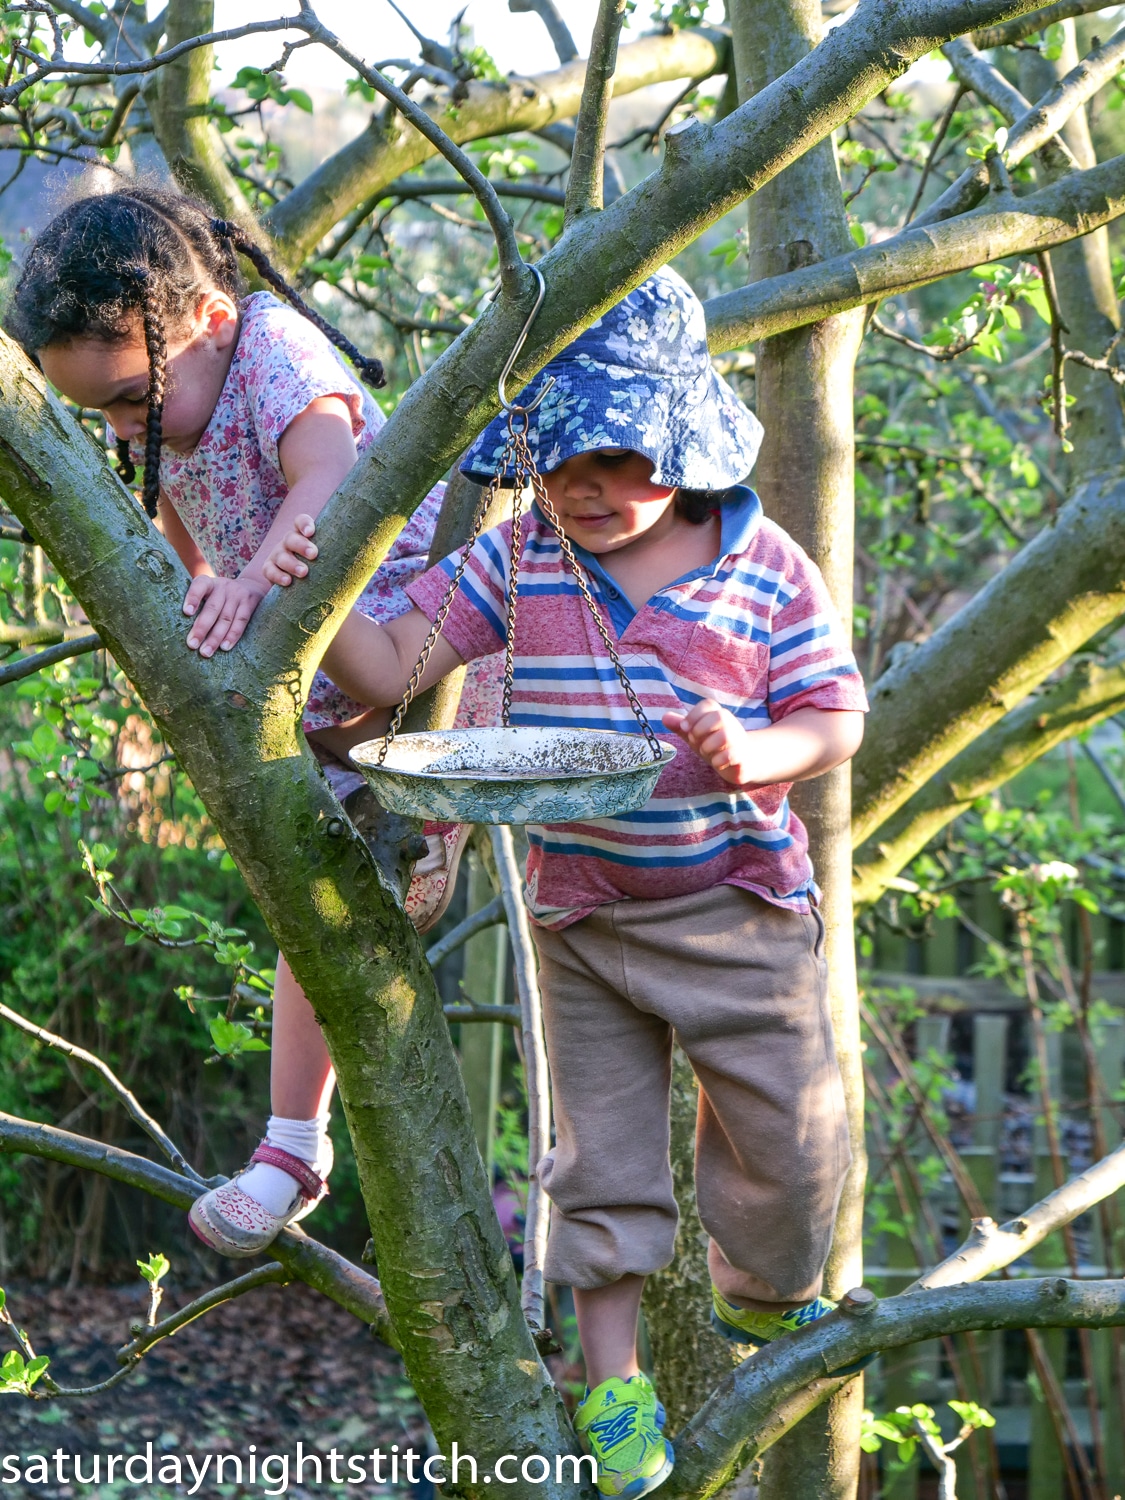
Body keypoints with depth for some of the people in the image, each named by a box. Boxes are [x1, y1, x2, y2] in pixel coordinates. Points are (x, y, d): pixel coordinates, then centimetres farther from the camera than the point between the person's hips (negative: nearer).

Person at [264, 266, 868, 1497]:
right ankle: (612, 1385, 17)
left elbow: (836, 721, -5)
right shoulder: (520, 561, -3)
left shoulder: (765, 569, -8)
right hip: (580, 917, 1)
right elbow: (389, 667, -8)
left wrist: (755, 755, -26)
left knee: (789, 1137, 9)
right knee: (602, 1152, 7)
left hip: (737, 907, -1)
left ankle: (762, 1300, 39)